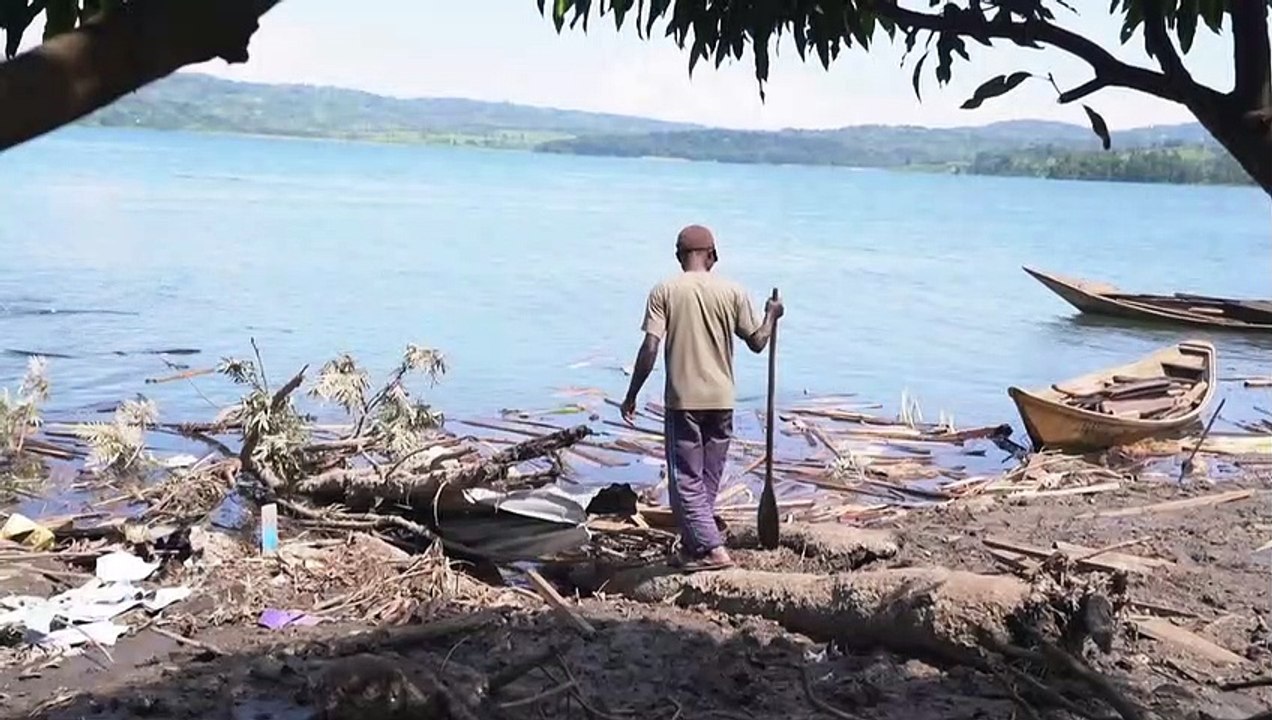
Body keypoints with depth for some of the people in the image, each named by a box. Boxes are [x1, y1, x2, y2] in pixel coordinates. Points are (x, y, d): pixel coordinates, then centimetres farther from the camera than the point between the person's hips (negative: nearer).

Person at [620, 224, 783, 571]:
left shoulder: (664, 291, -5)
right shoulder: (732, 291, 0)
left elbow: (649, 350, -11)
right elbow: (757, 342, 6)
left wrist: (632, 396, -2)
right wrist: (771, 315, 25)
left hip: (682, 400, -3)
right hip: (721, 400, 3)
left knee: (686, 480, 3)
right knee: (708, 480, 14)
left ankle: (711, 548, -6)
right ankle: (693, 547, 22)